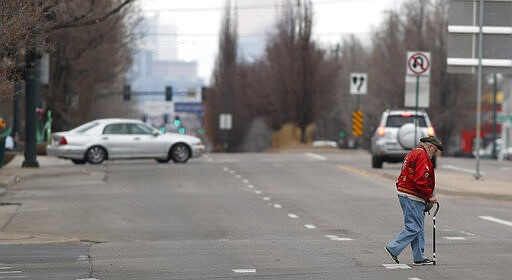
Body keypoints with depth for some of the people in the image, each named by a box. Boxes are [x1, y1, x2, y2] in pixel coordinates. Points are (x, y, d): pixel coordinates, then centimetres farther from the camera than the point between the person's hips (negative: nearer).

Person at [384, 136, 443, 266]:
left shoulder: (412, 154, 21)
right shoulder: (422, 156, -12)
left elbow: (403, 177, 22)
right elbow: (420, 180, -22)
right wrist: (430, 195, -12)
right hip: (412, 197, -11)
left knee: (418, 228, 13)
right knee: (414, 228, -9)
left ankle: (419, 257, 15)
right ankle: (393, 249, -9)